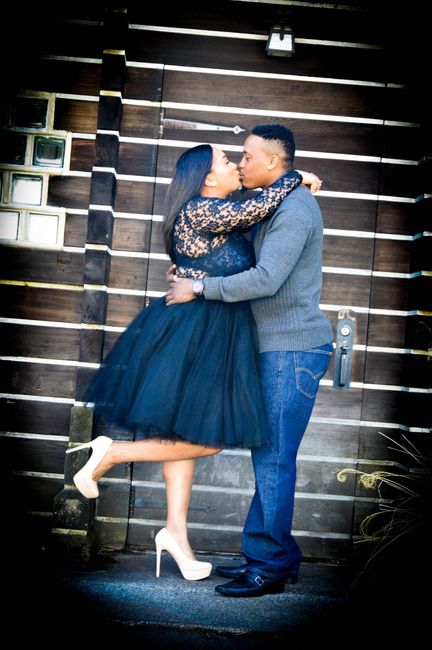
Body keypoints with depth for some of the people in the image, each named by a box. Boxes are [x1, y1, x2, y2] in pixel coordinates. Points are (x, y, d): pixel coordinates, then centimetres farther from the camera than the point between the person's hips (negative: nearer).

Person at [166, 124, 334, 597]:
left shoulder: (294, 208, -14)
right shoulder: (275, 207, 19)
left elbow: (266, 279, -24)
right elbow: (245, 255, 30)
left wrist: (200, 288, -15)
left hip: (293, 349, -10)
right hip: (279, 348, 10)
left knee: (273, 457, -8)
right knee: (268, 454, 11)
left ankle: (269, 566, -1)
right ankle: (274, 554, 17)